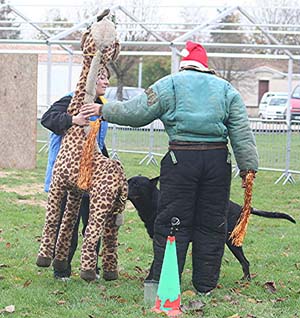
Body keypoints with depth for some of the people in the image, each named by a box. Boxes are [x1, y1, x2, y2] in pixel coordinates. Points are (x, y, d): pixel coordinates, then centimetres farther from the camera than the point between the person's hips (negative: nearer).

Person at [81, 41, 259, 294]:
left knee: (172, 222, 3)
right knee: (212, 224, 9)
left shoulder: (169, 86, 4)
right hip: (218, 159, 2)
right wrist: (248, 166, 8)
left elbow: (136, 112, 6)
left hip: (181, 159, -2)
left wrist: (103, 110, 18)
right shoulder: (227, 90, 12)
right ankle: (206, 285, 13)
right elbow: (242, 133, 7)